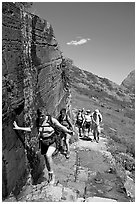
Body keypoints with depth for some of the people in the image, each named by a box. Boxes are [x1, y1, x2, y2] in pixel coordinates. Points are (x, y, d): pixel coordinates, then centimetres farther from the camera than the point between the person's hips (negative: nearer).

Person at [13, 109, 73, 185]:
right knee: (46, 159, 13)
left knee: (48, 155, -26)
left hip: (52, 142, -4)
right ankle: (50, 176, 36)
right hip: (43, 143, 4)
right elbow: (30, 128, -2)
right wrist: (18, 128, -10)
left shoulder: (51, 120, -16)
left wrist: (68, 131, -32)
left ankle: (52, 174, -5)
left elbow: (61, 127, -15)